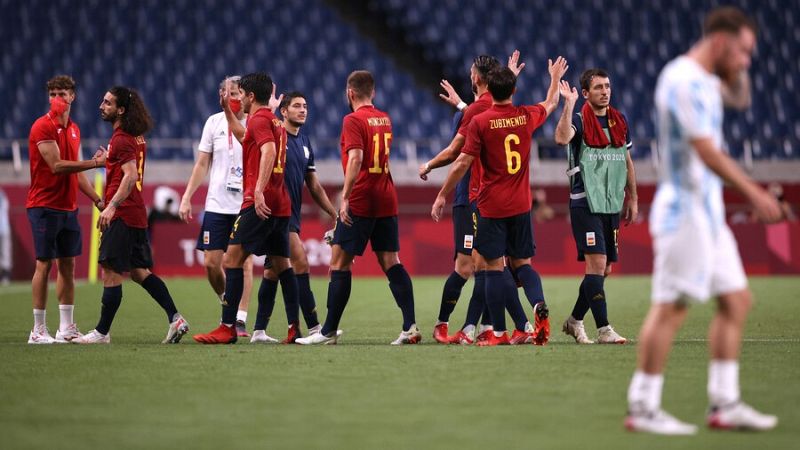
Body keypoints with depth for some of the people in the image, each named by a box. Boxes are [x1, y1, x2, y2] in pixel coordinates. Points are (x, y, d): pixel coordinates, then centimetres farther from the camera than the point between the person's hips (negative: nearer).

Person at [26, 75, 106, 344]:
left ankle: (66, 328, 12)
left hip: (68, 208, 7)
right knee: (44, 264, -7)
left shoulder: (73, 129, 14)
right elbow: (56, 166, -18)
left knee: (68, 265, 7)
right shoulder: (42, 127, -10)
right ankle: (38, 330, -4)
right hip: (44, 207, -7)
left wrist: (97, 200, 18)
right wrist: (95, 163, -18)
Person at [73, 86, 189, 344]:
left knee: (111, 273, -4)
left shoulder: (121, 140, -14)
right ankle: (175, 318, 5)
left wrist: (112, 206, -28)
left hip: (121, 216, -10)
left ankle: (102, 332, 0)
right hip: (137, 214, 10)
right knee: (139, 272, 12)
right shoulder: (137, 138, 15)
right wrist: (108, 160, 28)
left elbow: (130, 176, -24)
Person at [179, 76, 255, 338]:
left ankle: (240, 319, 0)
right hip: (217, 205, 3)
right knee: (211, 262, 0)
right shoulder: (214, 122, 6)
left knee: (245, 262, -5)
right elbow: (202, 164, 11)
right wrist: (186, 198, 7)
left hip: (247, 206, -3)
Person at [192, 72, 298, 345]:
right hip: (280, 204, 9)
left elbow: (269, 151, -25)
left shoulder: (259, 119, -7)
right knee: (280, 265, 10)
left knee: (232, 260, -9)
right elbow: (244, 137, 41)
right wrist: (227, 110, 40)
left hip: (260, 203, -9)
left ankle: (227, 328, -14)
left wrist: (259, 190, -34)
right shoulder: (275, 122, 22)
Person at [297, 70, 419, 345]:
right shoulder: (385, 119, 13)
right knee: (391, 262, 5)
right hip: (387, 201, 7)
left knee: (339, 263, 0)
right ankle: (410, 326, -5)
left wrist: (345, 197, -23)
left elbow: (356, 158, -21)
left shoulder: (353, 120, -9)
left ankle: (329, 331, 1)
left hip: (360, 202, -7)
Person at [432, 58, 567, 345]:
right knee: (522, 263, 12)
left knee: (493, 267, 2)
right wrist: (555, 78, 42)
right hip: (520, 205, 4)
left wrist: (442, 196, -2)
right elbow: (551, 104, 23)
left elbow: (462, 163, -10)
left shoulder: (480, 122, -10)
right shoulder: (527, 117, 1)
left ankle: (499, 333, 0)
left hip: (491, 207, -3)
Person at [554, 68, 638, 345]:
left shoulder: (620, 122, 11)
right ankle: (603, 329, -14)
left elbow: (627, 162, 19)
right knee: (597, 263, -14)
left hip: (611, 205, 6)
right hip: (585, 204, -6)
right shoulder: (579, 120, -7)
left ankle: (575, 320, 25)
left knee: (604, 269, 8)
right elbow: (561, 138, -30)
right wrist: (569, 104, -28)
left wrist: (632, 199, 16)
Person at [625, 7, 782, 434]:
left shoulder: (701, 80, 15)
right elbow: (706, 151, -24)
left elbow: (737, 94, 36)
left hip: (708, 211, 10)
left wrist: (732, 78, 15)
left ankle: (724, 404, 11)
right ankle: (642, 407, -6)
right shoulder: (685, 80, -16)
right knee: (670, 307, -9)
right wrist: (754, 193, -26)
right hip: (685, 209, -10)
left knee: (736, 300, 9)